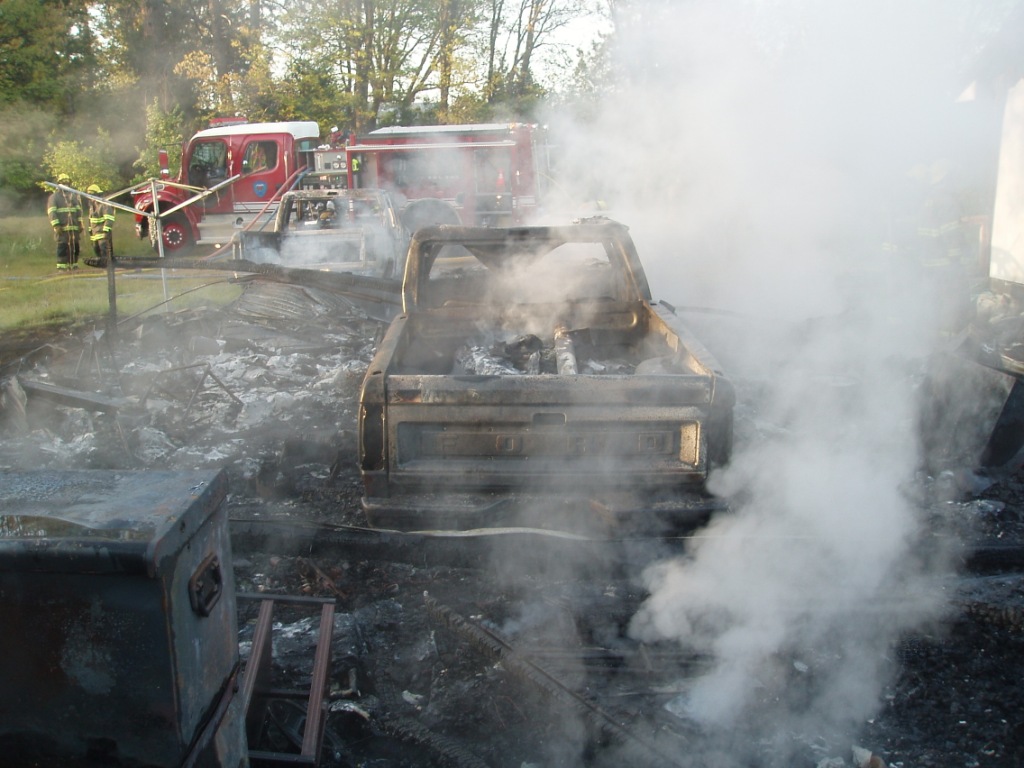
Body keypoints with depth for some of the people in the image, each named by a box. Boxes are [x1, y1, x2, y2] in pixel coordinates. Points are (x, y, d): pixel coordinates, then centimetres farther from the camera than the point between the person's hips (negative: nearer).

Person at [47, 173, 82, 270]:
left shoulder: (73, 195, 17)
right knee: (62, 247, -6)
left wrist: (80, 224, 9)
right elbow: (52, 212, -5)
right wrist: (56, 225, -16)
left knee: (74, 247, 7)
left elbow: (79, 210, 16)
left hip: (74, 227, 4)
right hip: (62, 227, -4)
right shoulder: (54, 197, 3)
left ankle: (74, 265, 15)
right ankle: (62, 267, -3)